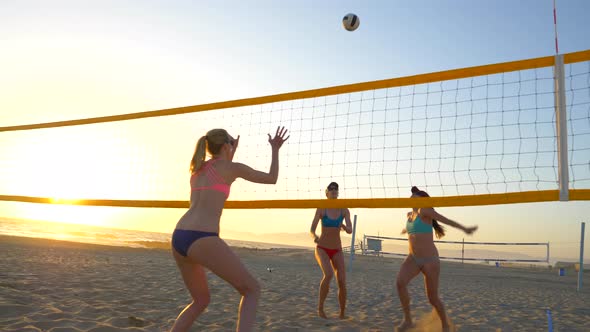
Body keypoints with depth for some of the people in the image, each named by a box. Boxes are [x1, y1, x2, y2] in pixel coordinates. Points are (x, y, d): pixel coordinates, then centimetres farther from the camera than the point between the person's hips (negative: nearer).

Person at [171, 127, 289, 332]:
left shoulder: (197, 169, 23)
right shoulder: (234, 168, 5)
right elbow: (272, 179, 17)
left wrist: (230, 157, 45)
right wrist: (275, 149, 29)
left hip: (179, 239, 8)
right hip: (201, 240, -7)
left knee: (201, 300, 25)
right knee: (252, 289, 7)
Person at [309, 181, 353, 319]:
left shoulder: (344, 210, -4)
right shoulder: (321, 209, -10)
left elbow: (350, 230, -14)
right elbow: (312, 230, -14)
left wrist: (344, 227, -38)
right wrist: (314, 237, -37)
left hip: (337, 251, 3)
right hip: (322, 249, -2)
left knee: (342, 282, -11)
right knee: (328, 274, -29)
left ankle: (342, 314, 12)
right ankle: (320, 308, -11)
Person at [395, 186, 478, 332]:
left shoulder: (424, 211, -11)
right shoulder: (410, 215, 12)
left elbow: (445, 219, -16)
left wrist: (464, 229, -23)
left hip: (430, 260, -6)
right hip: (413, 258, 6)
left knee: (433, 298, 2)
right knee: (400, 282, -22)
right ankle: (407, 319, -9)